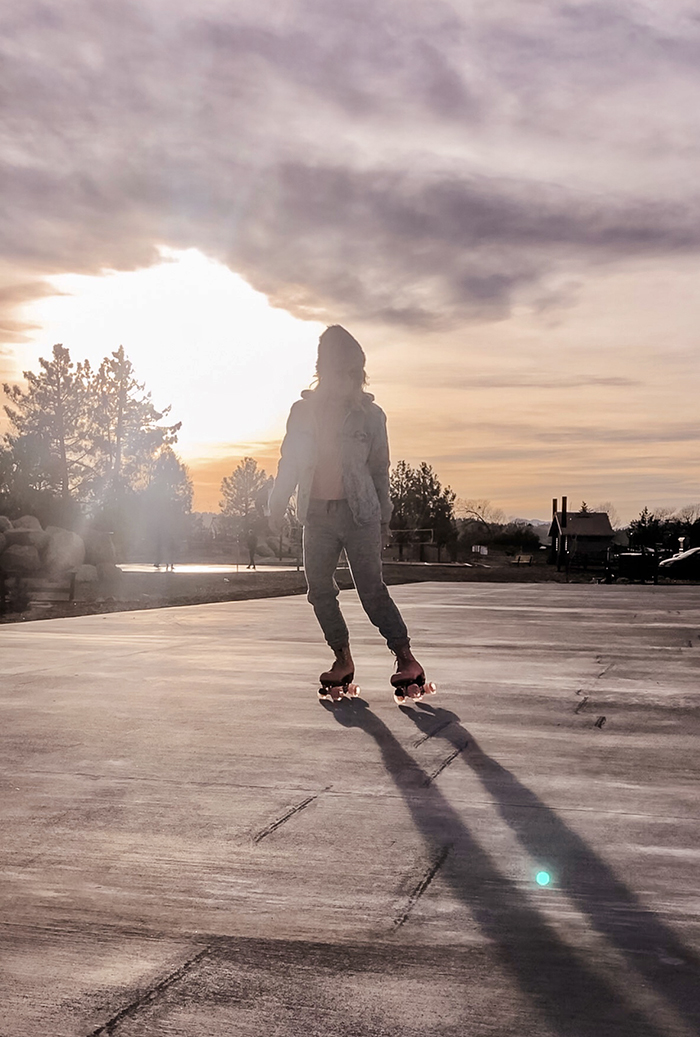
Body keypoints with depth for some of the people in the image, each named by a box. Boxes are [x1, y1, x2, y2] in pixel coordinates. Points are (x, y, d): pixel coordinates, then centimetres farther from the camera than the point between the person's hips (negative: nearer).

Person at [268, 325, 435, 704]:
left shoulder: (369, 414, 2)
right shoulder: (303, 410, 7)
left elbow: (379, 469, 8)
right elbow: (289, 462, 14)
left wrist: (383, 518, 8)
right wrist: (277, 505, 9)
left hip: (358, 512, -3)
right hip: (316, 514, 4)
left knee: (372, 590, -9)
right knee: (320, 590, 4)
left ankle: (406, 658, -4)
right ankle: (342, 659, 16)